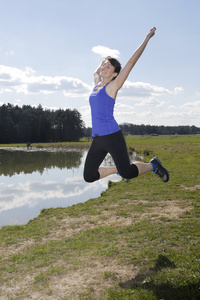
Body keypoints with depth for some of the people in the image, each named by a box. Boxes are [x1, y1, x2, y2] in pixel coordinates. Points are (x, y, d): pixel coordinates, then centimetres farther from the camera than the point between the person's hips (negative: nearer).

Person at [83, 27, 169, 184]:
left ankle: (153, 165, 15)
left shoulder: (113, 86, 0)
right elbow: (96, 72, 42)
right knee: (89, 176, 2)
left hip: (112, 135, -7)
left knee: (127, 173, -13)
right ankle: (118, 169, 21)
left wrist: (147, 38, 2)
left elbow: (132, 61, -2)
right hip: (97, 138, 7)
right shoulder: (97, 85, 17)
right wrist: (103, 61, 49)